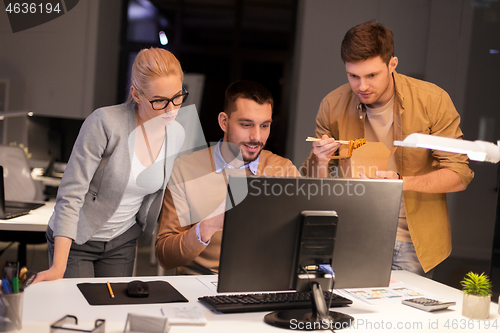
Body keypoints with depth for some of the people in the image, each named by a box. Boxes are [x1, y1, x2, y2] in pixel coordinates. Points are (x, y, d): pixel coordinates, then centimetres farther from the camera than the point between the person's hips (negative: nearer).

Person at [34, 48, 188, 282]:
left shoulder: (177, 135, -5)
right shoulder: (105, 123, -23)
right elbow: (71, 193, -24)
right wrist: (59, 267, -30)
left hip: (123, 242, 5)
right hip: (75, 240, -4)